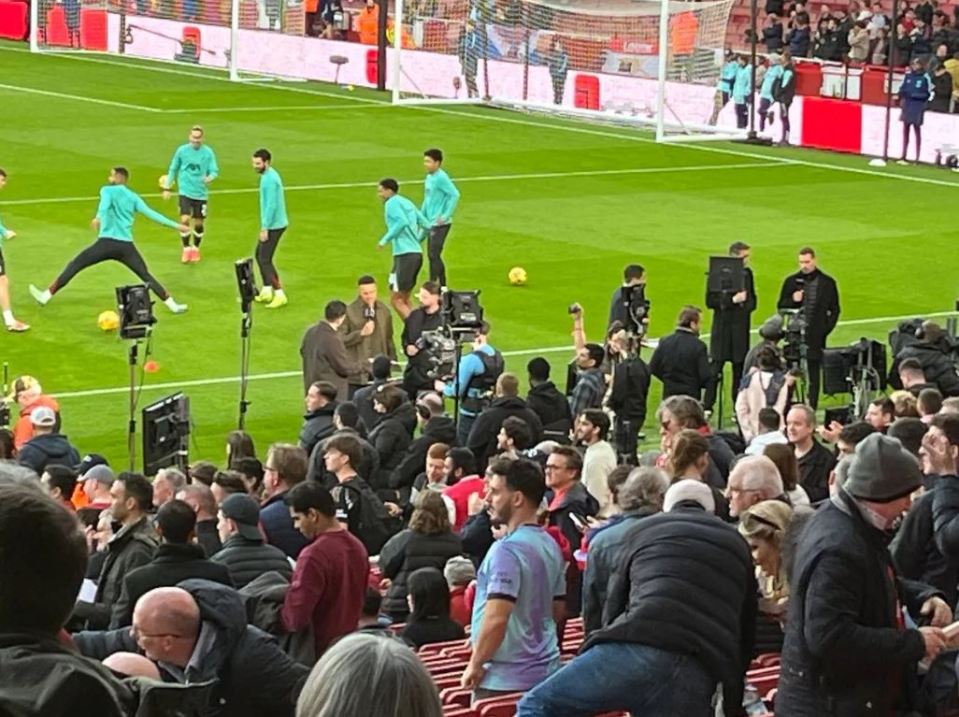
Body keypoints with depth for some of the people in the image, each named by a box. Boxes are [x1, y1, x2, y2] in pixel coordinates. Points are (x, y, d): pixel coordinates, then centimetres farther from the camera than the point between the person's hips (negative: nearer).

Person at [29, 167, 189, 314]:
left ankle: (46, 295, 6)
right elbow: (150, 213, 6)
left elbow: (105, 204, -17)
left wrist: (98, 217, -38)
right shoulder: (133, 197, 15)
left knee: (74, 266, 6)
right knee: (146, 276, 13)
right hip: (126, 245, 3)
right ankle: (172, 305, 8)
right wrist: (175, 225, 8)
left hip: (107, 242, -3)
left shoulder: (107, 190, 5)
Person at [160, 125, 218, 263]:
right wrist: (167, 187, 11)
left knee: (199, 223, 7)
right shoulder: (181, 150, -1)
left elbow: (214, 171, -3)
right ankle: (186, 249, 1)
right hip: (185, 192, 0)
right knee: (184, 220, -14)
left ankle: (195, 249, 30)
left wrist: (210, 177, -27)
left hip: (201, 193, 0)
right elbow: (173, 169, 11)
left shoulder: (208, 152, -4)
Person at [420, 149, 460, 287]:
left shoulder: (441, 178, -15)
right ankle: (442, 286, 20)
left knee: (434, 255, -10)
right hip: (432, 223, 9)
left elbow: (455, 195, -23)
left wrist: (446, 215, -23)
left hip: (440, 224, -9)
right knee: (432, 255, 12)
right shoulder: (429, 177, 12)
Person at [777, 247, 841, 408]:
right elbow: (781, 307, 9)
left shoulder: (827, 283, 4)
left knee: (814, 376, 2)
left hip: (816, 337, -1)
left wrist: (826, 329, -3)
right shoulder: (791, 281, 7)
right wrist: (792, 300, -11)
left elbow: (834, 310, 9)